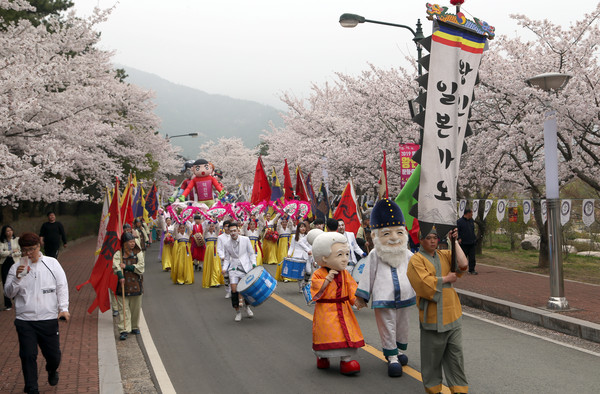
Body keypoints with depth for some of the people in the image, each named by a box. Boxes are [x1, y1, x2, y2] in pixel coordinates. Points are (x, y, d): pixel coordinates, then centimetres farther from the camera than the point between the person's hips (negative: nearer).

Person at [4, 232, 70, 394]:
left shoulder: (52, 263, 5)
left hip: (49, 319, 0)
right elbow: (9, 293, 2)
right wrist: (17, 277, -15)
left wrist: (63, 308, -8)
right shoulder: (16, 268, 6)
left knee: (53, 355, 7)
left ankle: (52, 371, 41)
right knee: (28, 356, -3)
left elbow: (62, 287, 3)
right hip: (24, 320, 0)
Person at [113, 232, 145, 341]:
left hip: (136, 284, 2)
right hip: (123, 283, -2)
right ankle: (124, 330, -6)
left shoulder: (138, 253, 6)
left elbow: (140, 267, -6)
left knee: (136, 307, 9)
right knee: (123, 308, -5)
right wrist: (120, 276, -32)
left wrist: (126, 267, -12)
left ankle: (134, 327, 25)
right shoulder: (118, 253, 0)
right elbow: (115, 265, -16)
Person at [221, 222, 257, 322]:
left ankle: (247, 307, 28)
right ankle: (237, 312, 3)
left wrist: (253, 264, -6)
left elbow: (251, 253, 6)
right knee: (234, 289, -11)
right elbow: (227, 258, 10)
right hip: (234, 268, 1)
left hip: (245, 267, -1)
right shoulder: (227, 245, 4)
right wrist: (224, 268, -6)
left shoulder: (245, 240, 0)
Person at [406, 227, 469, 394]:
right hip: (432, 315, -5)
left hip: (452, 313, 5)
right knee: (433, 354, 6)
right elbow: (424, 283, -17)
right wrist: (446, 278, -9)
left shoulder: (445, 255, 12)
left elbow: (463, 265, -4)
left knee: (456, 352, 7)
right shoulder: (416, 260, -5)